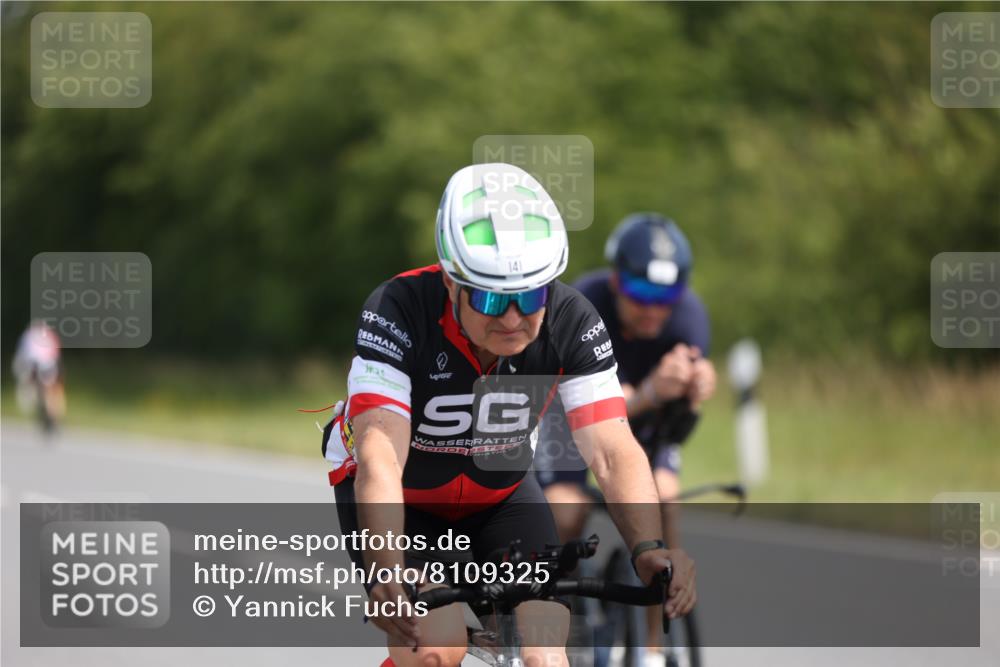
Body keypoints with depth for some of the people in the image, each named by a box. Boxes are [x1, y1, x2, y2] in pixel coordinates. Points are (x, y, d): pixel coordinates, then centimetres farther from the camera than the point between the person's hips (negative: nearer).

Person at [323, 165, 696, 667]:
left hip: (499, 494, 3)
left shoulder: (570, 322, -23)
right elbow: (379, 455, -42)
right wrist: (387, 574, -58)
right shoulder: (397, 311, -33)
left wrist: (649, 549, -49)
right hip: (400, 494, -3)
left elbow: (612, 451, -30)